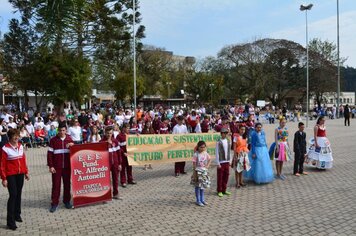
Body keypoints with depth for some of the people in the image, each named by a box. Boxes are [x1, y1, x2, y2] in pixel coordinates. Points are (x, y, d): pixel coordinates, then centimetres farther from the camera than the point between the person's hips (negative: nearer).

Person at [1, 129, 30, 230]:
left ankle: (17, 215, 30)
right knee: (13, 195, -9)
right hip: (11, 175, -6)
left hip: (20, 174, 6)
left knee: (19, 194, 14)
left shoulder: (20, 146, 5)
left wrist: (26, 172, 12)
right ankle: (10, 221, -2)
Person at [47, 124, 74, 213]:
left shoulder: (69, 139, 4)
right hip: (56, 167, -2)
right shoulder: (53, 140, -3)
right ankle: (54, 203, 11)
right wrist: (50, 166, -10)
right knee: (56, 185, 3)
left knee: (67, 184, 10)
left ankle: (67, 201, 23)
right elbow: (50, 153, -5)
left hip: (67, 166, 2)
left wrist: (72, 146, -10)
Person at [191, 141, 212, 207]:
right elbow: (194, 164, -13)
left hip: (204, 171, 5)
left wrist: (207, 166, -2)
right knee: (198, 186, 4)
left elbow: (210, 160, 15)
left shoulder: (205, 153, 0)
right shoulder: (196, 154, -15)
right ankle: (198, 201, 13)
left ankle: (202, 199, 26)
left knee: (203, 186, 15)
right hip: (198, 171, -5)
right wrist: (194, 173, -14)